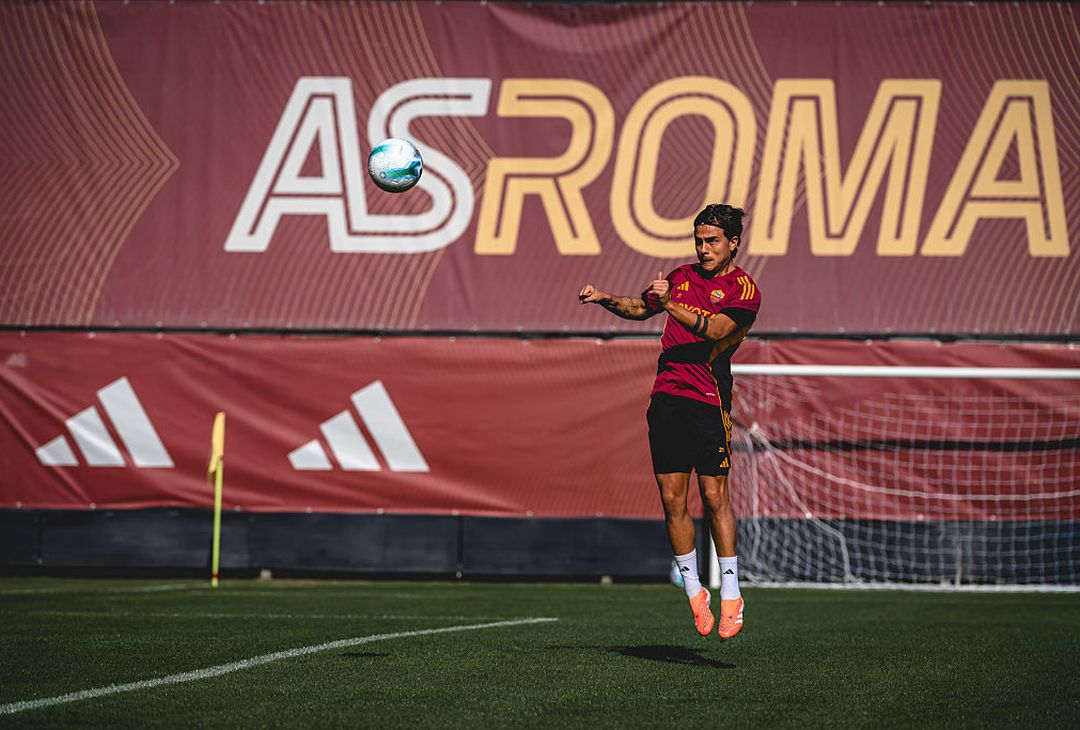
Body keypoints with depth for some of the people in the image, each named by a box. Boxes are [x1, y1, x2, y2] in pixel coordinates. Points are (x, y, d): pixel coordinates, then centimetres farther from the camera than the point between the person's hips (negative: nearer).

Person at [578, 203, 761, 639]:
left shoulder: (744, 289, -2)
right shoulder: (683, 276, 17)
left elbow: (713, 330, -18)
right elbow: (640, 308, 31)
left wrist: (671, 304, -27)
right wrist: (605, 299, 14)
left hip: (709, 400, -5)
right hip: (667, 397, 5)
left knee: (714, 495, -8)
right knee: (672, 498, 1)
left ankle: (730, 594, 0)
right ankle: (694, 591, 11)